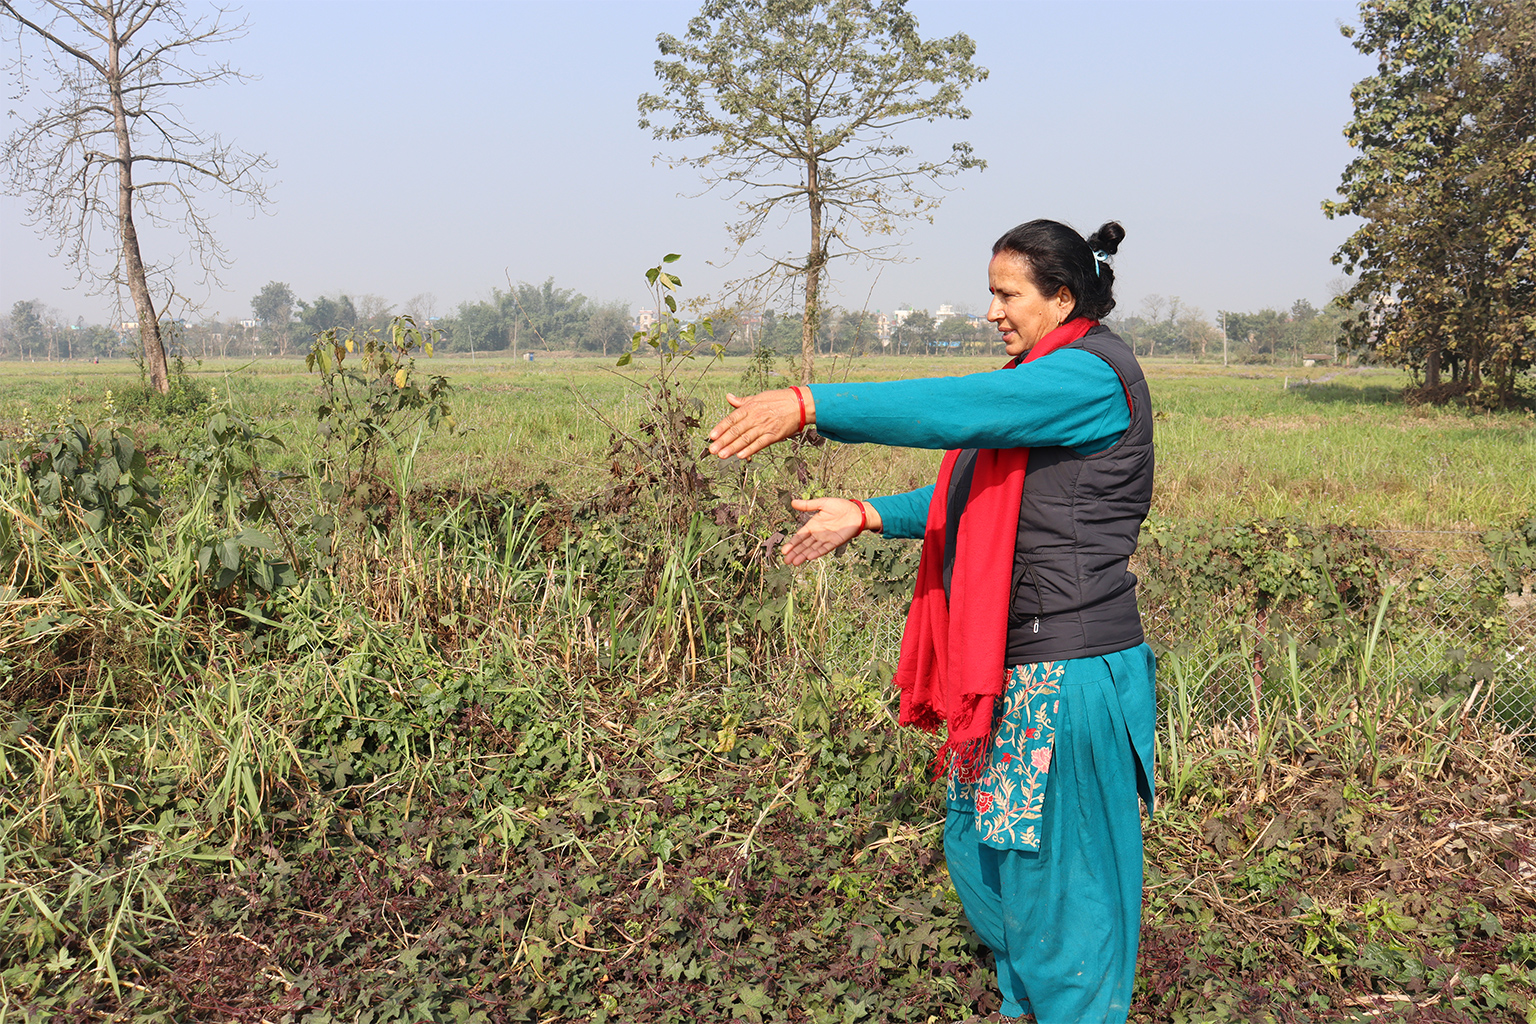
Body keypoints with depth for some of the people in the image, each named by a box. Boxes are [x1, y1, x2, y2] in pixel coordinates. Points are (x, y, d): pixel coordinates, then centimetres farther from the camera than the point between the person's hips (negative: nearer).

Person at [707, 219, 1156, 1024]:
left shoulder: (1092, 375, -16)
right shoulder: (1046, 379, 16)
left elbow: (953, 410, -29)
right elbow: (976, 496, 18)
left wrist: (808, 406, -32)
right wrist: (868, 516, 8)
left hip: (1068, 676, -10)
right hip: (1010, 668, 10)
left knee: (1060, 871, 4)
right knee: (981, 846, 20)